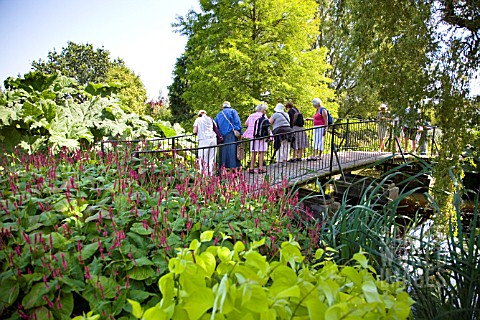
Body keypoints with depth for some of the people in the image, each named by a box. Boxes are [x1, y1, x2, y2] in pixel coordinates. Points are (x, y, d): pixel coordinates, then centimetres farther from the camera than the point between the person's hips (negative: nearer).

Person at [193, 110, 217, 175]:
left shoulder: (198, 119, 11)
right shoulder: (210, 119, 19)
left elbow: (195, 131, 4)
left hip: (204, 139, -3)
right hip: (213, 139, 3)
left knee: (203, 159, -1)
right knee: (212, 159, 7)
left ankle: (204, 175, -8)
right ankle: (211, 174, 4)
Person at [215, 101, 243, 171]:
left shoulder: (218, 114, 22)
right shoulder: (232, 111, 10)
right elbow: (237, 121, -3)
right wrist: (239, 132, -5)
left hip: (222, 136, 4)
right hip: (231, 134, -4)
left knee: (223, 151, 5)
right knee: (232, 150, -9)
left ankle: (223, 167, 0)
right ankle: (233, 167, -16)